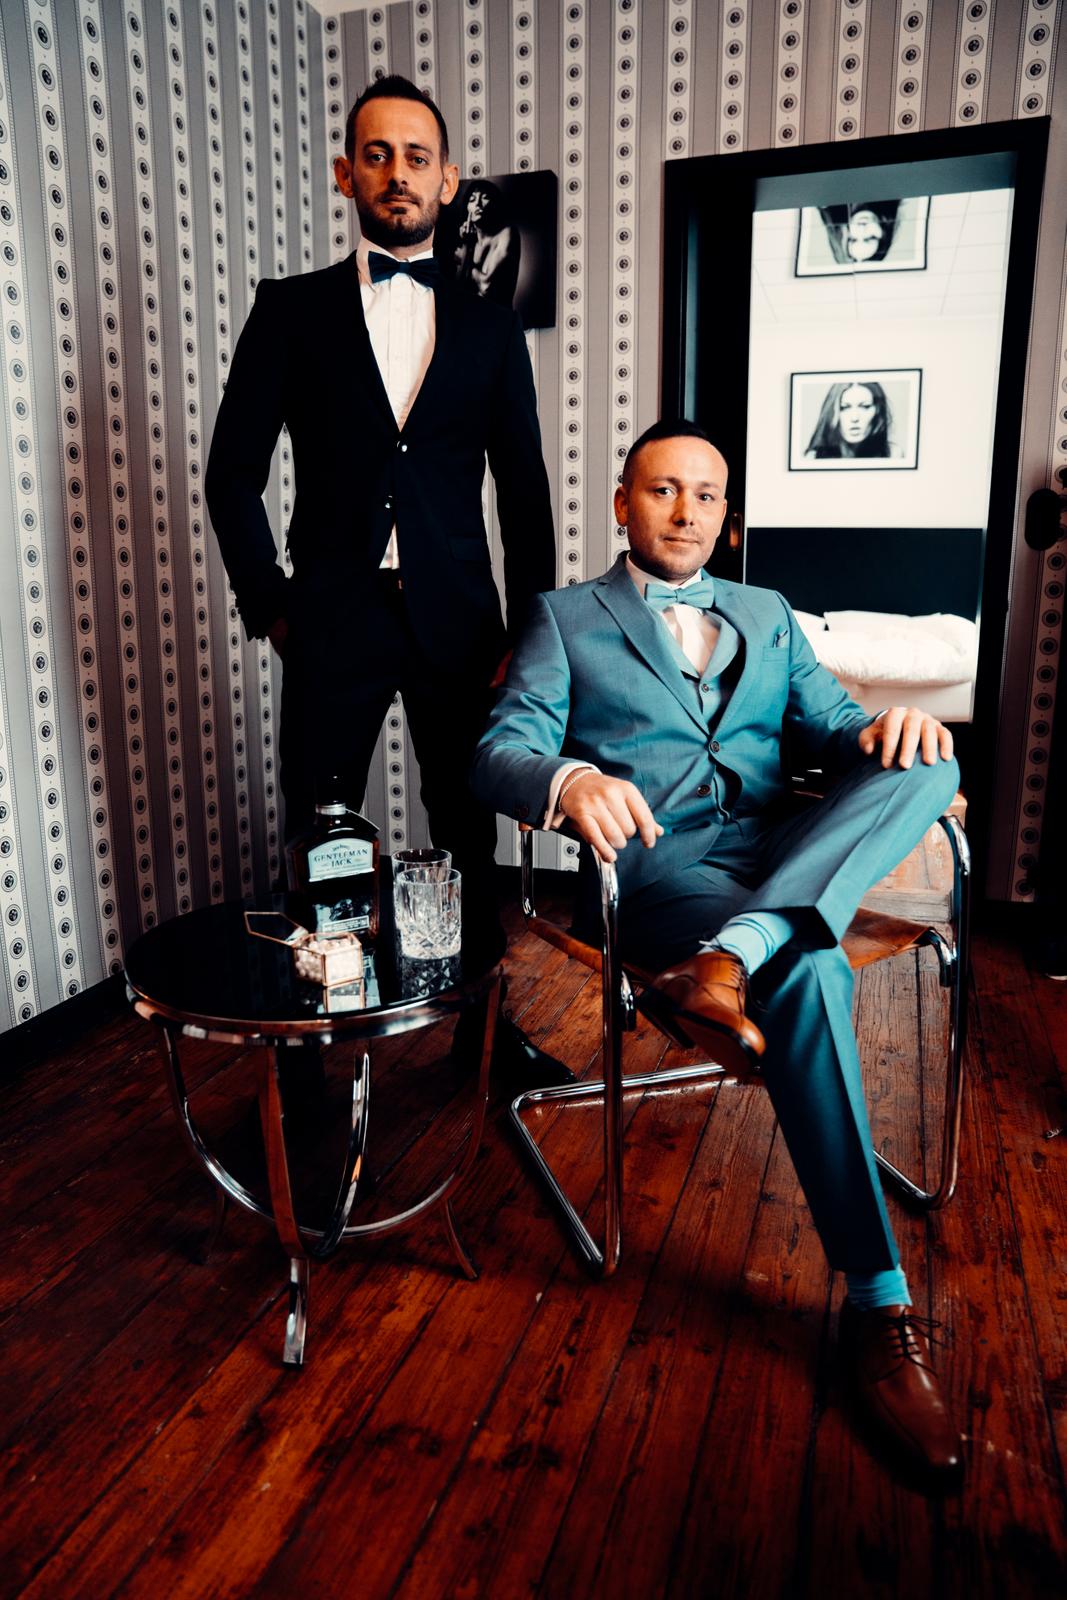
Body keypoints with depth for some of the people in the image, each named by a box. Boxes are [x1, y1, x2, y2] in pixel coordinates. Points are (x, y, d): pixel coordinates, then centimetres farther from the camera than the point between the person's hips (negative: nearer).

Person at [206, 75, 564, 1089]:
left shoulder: (489, 328, 10)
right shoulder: (292, 310, 6)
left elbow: (523, 491, 9)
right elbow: (233, 472, 5)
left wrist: (530, 635, 4)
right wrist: (270, 607, -1)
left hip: (457, 622, 1)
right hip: (331, 620, -1)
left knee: (469, 836, 10)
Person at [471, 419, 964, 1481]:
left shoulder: (768, 617, 28)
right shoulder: (566, 618, 15)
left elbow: (830, 727, 15)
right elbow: (501, 752, 0)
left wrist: (885, 728, -12)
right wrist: (569, 779, -26)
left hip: (784, 854, 5)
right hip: (656, 860, -4)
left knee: (928, 765, -22)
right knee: (809, 973, -32)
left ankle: (730, 957, -39)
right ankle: (878, 1304, -21)